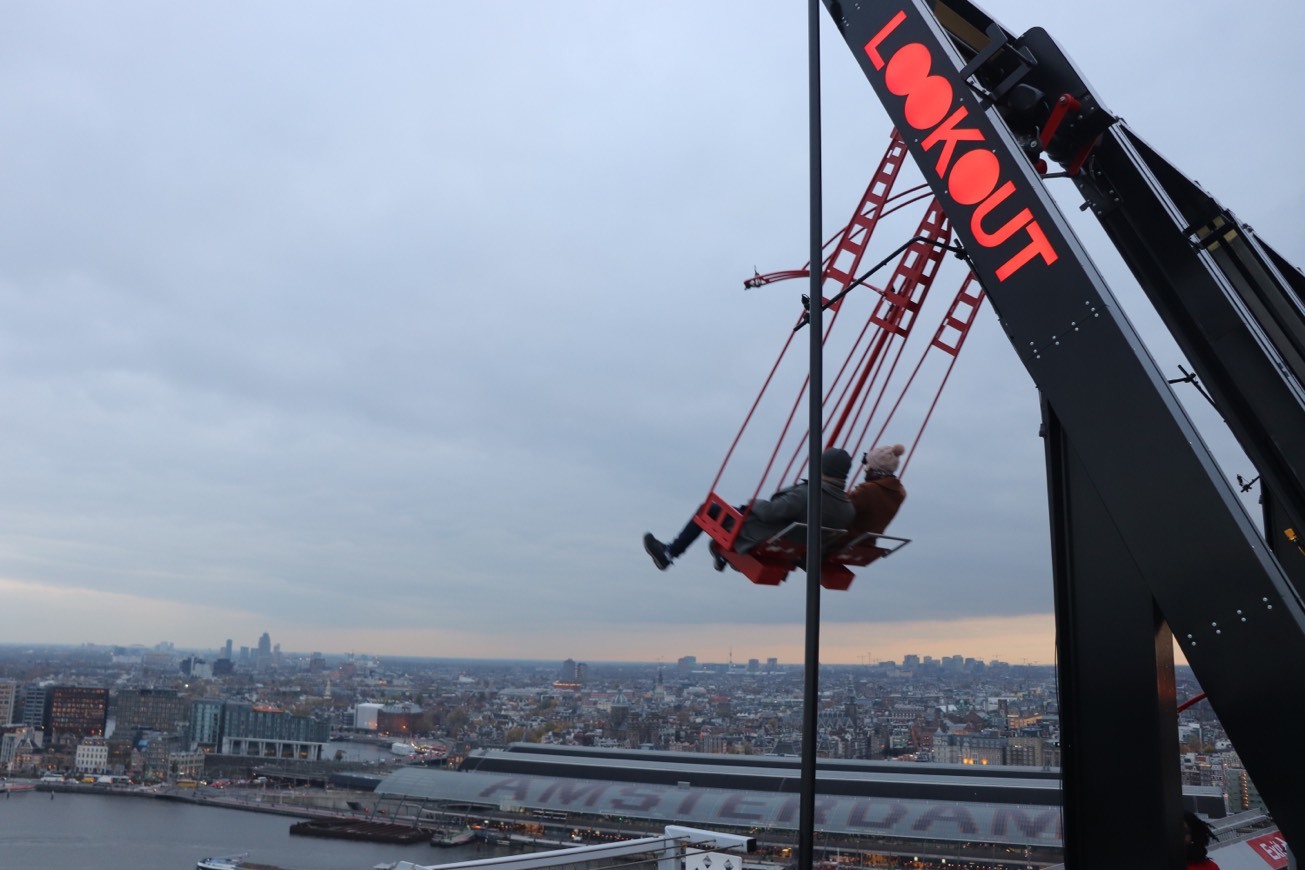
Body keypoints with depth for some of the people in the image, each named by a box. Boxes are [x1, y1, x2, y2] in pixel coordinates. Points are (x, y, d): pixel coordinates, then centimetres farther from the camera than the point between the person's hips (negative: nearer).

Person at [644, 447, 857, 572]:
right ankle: (722, 553, 45)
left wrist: (754, 503, -5)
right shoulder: (848, 510, -10)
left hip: (759, 545, -8)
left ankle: (668, 554, 17)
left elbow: (769, 512, -26)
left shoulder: (807, 494, -30)